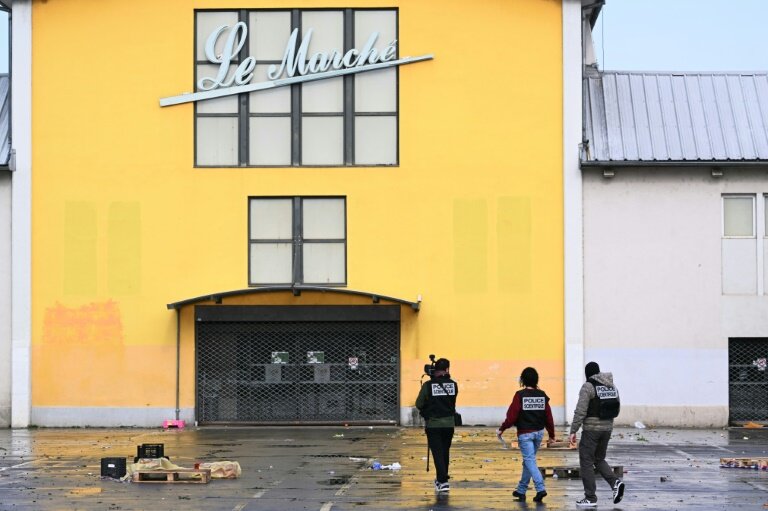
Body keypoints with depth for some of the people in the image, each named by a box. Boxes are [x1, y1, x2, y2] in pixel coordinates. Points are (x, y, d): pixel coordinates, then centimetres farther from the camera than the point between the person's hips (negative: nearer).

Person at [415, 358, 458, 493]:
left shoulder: (428, 385, -9)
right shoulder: (453, 384, -2)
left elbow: (419, 404, -5)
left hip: (433, 424, -3)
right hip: (449, 424, 3)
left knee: (437, 453, -1)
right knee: (445, 452, 17)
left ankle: (443, 481, -13)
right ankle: (441, 479, 28)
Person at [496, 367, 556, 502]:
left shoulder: (520, 395, -11)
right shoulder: (542, 395, 3)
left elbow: (512, 416, -13)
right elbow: (548, 416, 5)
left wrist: (502, 429, -1)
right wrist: (551, 435, 13)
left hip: (525, 433, -5)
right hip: (539, 432, 5)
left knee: (530, 461, -6)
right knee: (528, 460, 17)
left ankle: (541, 488, -22)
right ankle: (521, 490, 26)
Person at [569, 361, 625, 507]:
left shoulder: (588, 387, -11)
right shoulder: (612, 386, 9)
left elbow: (580, 411, -16)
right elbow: (616, 409, 14)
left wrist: (573, 431, -11)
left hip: (591, 429, -7)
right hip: (607, 428, 7)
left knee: (586, 462, 4)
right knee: (599, 459, 21)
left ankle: (590, 498, 5)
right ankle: (615, 482, -3)